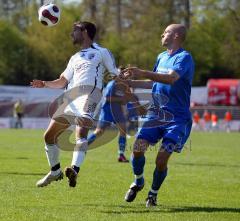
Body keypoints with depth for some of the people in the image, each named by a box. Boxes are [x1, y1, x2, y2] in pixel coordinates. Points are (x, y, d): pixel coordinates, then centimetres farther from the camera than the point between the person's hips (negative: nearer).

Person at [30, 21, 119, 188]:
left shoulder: (101, 52, 11)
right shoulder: (75, 58, 30)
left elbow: (117, 75, 5)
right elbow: (62, 82, 31)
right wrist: (44, 84, 15)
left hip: (88, 94, -8)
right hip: (70, 97, 8)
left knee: (81, 131, -32)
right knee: (49, 136, 10)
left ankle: (74, 170, -49)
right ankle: (55, 172, 27)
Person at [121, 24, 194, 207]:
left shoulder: (184, 58, -13)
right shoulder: (162, 57, 14)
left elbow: (171, 78, -31)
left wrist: (143, 73, -40)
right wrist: (132, 78, 19)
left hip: (177, 118, -6)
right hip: (156, 114, 6)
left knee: (162, 159, -13)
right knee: (138, 147, -12)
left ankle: (153, 193, 12)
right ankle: (138, 182, 14)